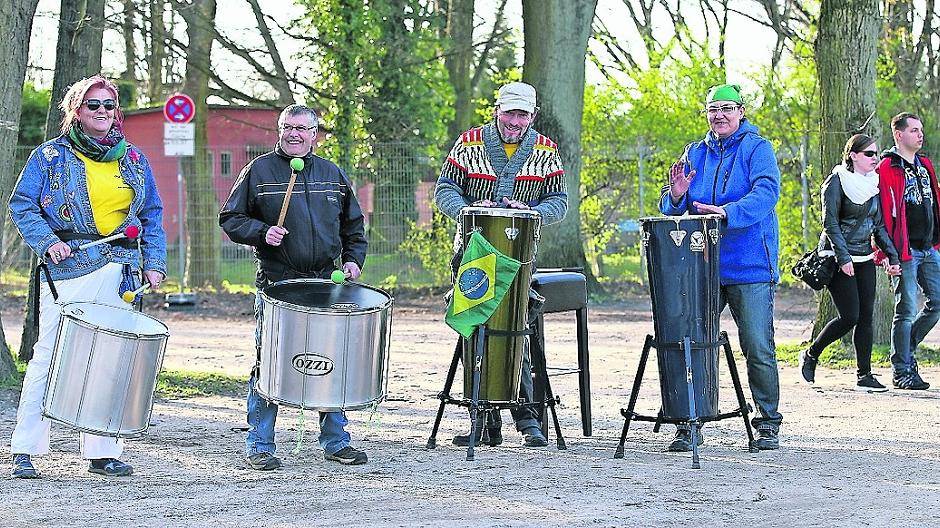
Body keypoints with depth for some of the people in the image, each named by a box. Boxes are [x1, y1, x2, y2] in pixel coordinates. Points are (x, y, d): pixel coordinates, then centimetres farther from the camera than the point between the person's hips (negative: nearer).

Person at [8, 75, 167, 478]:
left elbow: (152, 215, 17)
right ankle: (25, 451, -1)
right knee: (49, 355, -6)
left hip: (120, 273, 4)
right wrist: (47, 241, -14)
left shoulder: (133, 159, 15)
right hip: (67, 271, -4)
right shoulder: (50, 156, 4)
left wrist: (154, 263, 5)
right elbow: (22, 205, 1)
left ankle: (102, 452, 10)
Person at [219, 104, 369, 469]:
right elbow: (230, 218, 4)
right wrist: (262, 232, -12)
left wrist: (353, 258, 7)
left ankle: (335, 441, 15)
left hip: (326, 284, 4)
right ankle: (259, 446, 4)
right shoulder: (259, 171, 2)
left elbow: (353, 225, 23)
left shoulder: (333, 175, 13)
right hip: (276, 285, -3)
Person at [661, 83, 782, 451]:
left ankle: (768, 424, 10)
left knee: (758, 349, -1)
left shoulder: (757, 149, 0)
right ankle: (689, 424, 7)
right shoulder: (696, 154, 14)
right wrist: (676, 196, -10)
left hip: (751, 269, -4)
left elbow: (766, 194, -17)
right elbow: (672, 210, 14)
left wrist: (727, 212, -33)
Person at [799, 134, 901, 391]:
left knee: (866, 316, 1)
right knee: (850, 316, -11)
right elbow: (830, 223, -13)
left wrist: (892, 255, 6)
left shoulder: (873, 184, 12)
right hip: (838, 258, -7)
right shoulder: (837, 182, -9)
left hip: (864, 258, 7)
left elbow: (879, 225, 16)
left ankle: (865, 376, 3)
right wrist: (843, 258, -20)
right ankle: (810, 355, 9)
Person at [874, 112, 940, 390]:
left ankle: (906, 349, 22)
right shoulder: (888, 168, -8)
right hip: (906, 250, -7)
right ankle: (901, 371, 4)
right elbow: (885, 212, -13)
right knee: (907, 310, -4)